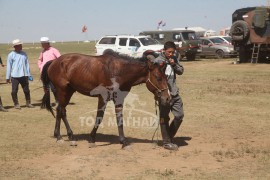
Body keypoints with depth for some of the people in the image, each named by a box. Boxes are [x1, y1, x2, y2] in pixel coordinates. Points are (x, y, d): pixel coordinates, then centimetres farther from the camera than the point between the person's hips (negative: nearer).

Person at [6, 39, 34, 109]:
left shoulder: (24, 54, 8)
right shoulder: (11, 55, -4)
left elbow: (27, 64, 12)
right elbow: (9, 66, -1)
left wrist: (28, 74, 8)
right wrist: (8, 77, 0)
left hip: (24, 75, 4)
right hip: (15, 76, -4)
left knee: (26, 90, 8)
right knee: (14, 91, 0)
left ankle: (28, 103, 19)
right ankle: (16, 104, 11)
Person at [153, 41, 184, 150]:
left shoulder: (174, 59, 9)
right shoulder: (158, 61, -9)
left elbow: (181, 71, 9)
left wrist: (174, 64, -8)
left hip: (174, 93, 6)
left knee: (180, 115, 8)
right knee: (164, 118, 2)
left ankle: (169, 136, 24)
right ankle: (166, 142, 12)